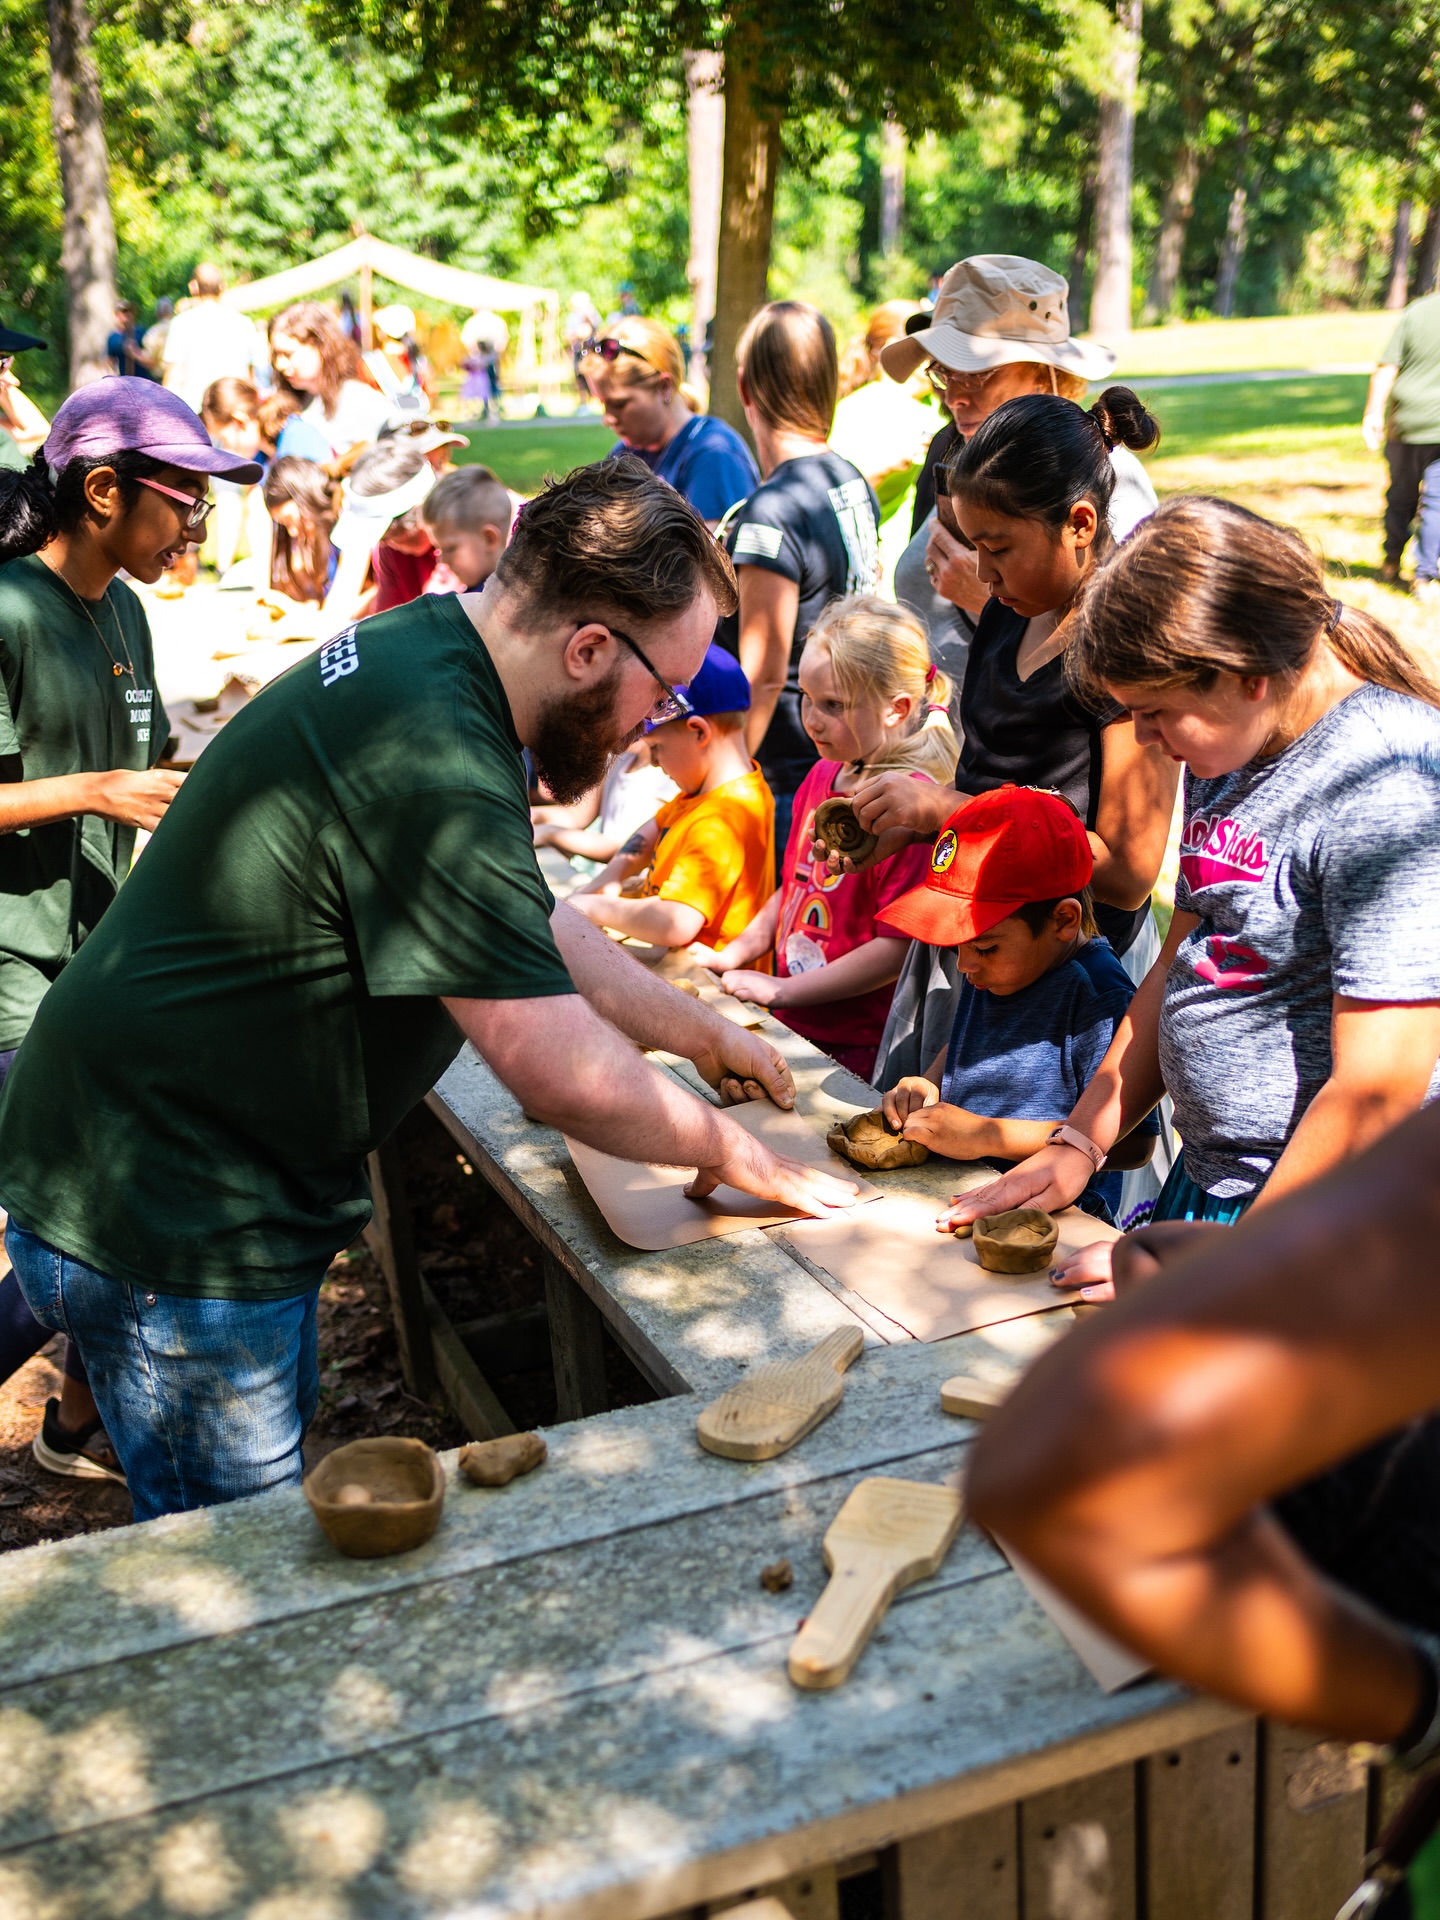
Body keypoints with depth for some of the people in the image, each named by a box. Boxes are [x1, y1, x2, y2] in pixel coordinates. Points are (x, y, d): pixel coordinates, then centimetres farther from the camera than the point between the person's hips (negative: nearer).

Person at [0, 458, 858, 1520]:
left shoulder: (427, 649, 4)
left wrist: (707, 1034, 18)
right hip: (165, 1226, -10)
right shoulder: (428, 757, -30)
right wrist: (734, 1154, -9)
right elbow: (563, 1073, -26)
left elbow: (535, 929, 16)